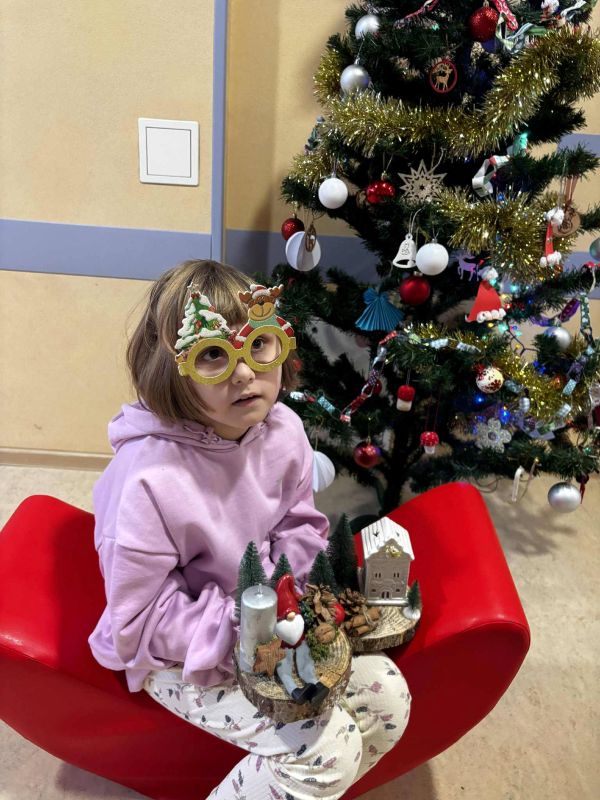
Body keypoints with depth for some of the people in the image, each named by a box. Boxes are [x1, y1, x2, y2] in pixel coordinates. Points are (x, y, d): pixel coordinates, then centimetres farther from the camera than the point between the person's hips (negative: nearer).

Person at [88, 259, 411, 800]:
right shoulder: (147, 479, -30)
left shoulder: (283, 429, -11)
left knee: (388, 697, -1)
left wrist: (316, 568, -14)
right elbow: (140, 623, -21)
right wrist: (243, 631, -26)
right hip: (186, 659, -6)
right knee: (328, 748, -17)